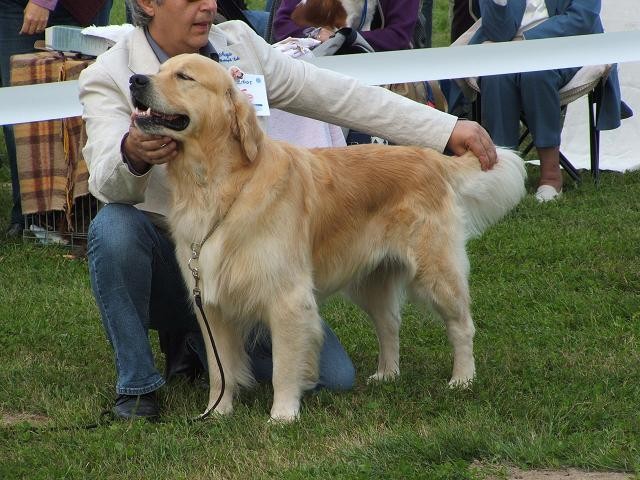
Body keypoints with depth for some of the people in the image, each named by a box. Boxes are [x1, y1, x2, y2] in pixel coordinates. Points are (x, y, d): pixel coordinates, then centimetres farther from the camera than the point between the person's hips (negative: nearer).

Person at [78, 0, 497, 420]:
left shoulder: (238, 45, 1)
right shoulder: (109, 76, -13)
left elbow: (337, 97, 3)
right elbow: (107, 184, -27)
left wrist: (446, 130, 0)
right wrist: (133, 156, -53)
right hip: (165, 255, -3)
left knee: (335, 377, -10)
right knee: (115, 227, -37)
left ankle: (204, 339, 15)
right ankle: (137, 383, -16)